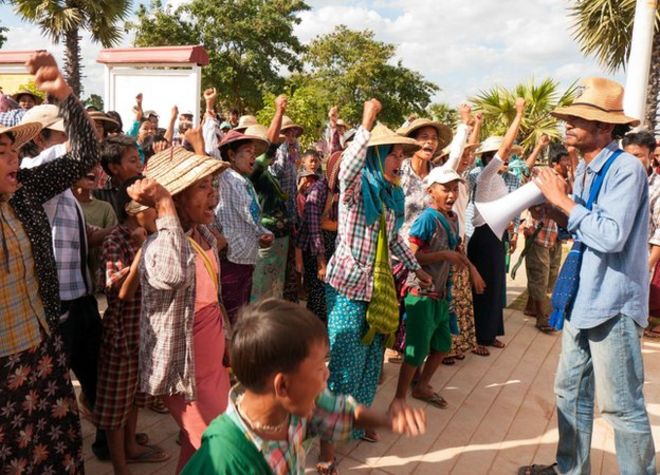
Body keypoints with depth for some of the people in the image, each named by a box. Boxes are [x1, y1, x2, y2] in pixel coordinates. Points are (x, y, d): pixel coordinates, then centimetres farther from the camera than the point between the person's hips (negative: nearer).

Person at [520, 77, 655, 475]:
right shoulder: (585, 170, 10)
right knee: (571, 391, 18)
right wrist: (556, 207, -1)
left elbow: (612, 236, -26)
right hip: (582, 298, 9)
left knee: (622, 405, 2)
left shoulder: (626, 168, -16)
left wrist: (565, 202, -18)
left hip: (611, 302, -9)